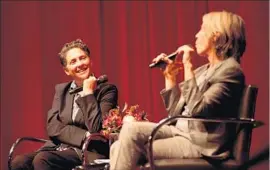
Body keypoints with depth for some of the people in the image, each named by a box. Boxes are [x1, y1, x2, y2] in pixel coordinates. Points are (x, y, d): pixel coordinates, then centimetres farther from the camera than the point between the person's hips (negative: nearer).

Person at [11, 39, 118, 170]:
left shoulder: (107, 90, 2)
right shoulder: (61, 90, 18)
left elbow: (96, 129, -12)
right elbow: (52, 126, 2)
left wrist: (88, 93, -8)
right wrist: (85, 136, -12)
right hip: (57, 148, 5)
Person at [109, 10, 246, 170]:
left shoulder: (230, 71, -10)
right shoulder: (204, 70, 17)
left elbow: (197, 109, -22)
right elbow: (175, 112, 17)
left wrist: (188, 66, -17)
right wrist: (170, 75, 9)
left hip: (201, 144, -8)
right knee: (119, 149, -8)